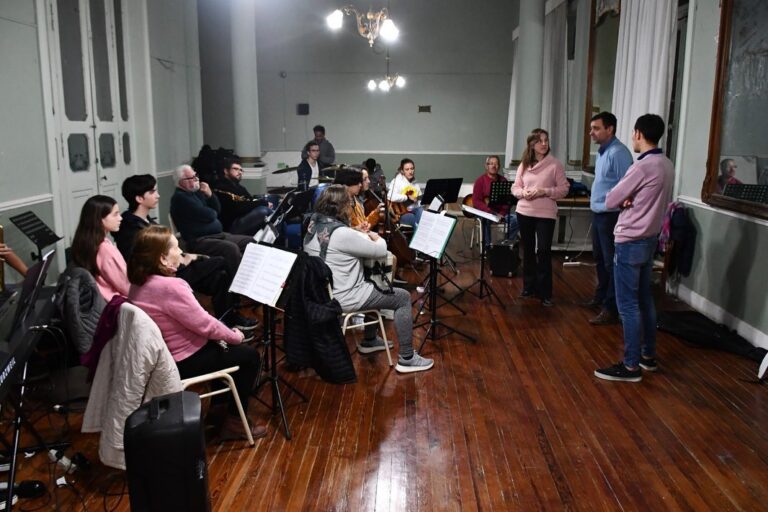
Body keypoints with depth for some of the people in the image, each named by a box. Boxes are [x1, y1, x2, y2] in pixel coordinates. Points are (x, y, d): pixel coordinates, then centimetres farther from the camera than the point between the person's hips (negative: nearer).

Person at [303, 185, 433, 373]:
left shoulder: (314, 226, 1)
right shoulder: (341, 233, -27)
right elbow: (380, 251, -16)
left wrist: (366, 236, 3)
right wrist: (378, 238, 5)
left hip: (323, 292, 10)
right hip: (342, 298, -9)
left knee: (374, 285, 32)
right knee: (403, 297, 2)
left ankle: (369, 341, 40)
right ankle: (406, 359, 7)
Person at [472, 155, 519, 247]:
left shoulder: (503, 180, 8)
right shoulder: (480, 181, -3)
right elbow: (476, 201, -10)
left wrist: (502, 213, -12)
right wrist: (491, 212, -21)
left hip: (501, 212, 4)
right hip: (484, 211, -4)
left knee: (516, 220, -21)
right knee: (486, 220, -37)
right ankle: (487, 246, -21)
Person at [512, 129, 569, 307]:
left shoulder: (555, 164, -4)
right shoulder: (524, 164, 6)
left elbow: (564, 189, -5)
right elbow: (515, 187, 9)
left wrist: (544, 192, -18)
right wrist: (523, 193, -12)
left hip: (546, 214, -4)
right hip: (524, 213, 4)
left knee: (543, 252, -5)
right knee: (528, 251, 13)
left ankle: (545, 293, 5)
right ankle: (529, 286, 27)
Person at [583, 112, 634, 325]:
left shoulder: (618, 153, -17)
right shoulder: (602, 151, 13)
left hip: (611, 216, -10)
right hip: (598, 214, 10)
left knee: (611, 262, -3)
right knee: (599, 258, 20)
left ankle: (611, 309, 4)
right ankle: (601, 296, 35)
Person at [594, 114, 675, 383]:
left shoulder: (642, 167, -20)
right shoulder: (667, 165, 7)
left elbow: (610, 200, -14)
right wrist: (630, 200, -4)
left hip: (630, 242, -9)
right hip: (650, 239, 9)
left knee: (628, 304, -3)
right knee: (644, 299, 17)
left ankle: (631, 365, 2)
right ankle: (648, 355, 27)